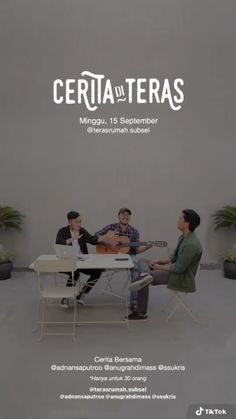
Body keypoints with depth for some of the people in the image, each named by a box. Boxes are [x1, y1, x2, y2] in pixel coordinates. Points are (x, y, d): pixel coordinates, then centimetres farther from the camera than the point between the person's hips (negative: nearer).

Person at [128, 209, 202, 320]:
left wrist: (160, 267, -14)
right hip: (176, 269, 10)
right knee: (142, 262, 0)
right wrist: (161, 261, 2)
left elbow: (179, 268, -26)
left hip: (182, 278, -10)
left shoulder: (191, 244, -27)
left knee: (145, 280, -18)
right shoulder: (183, 237, 4)